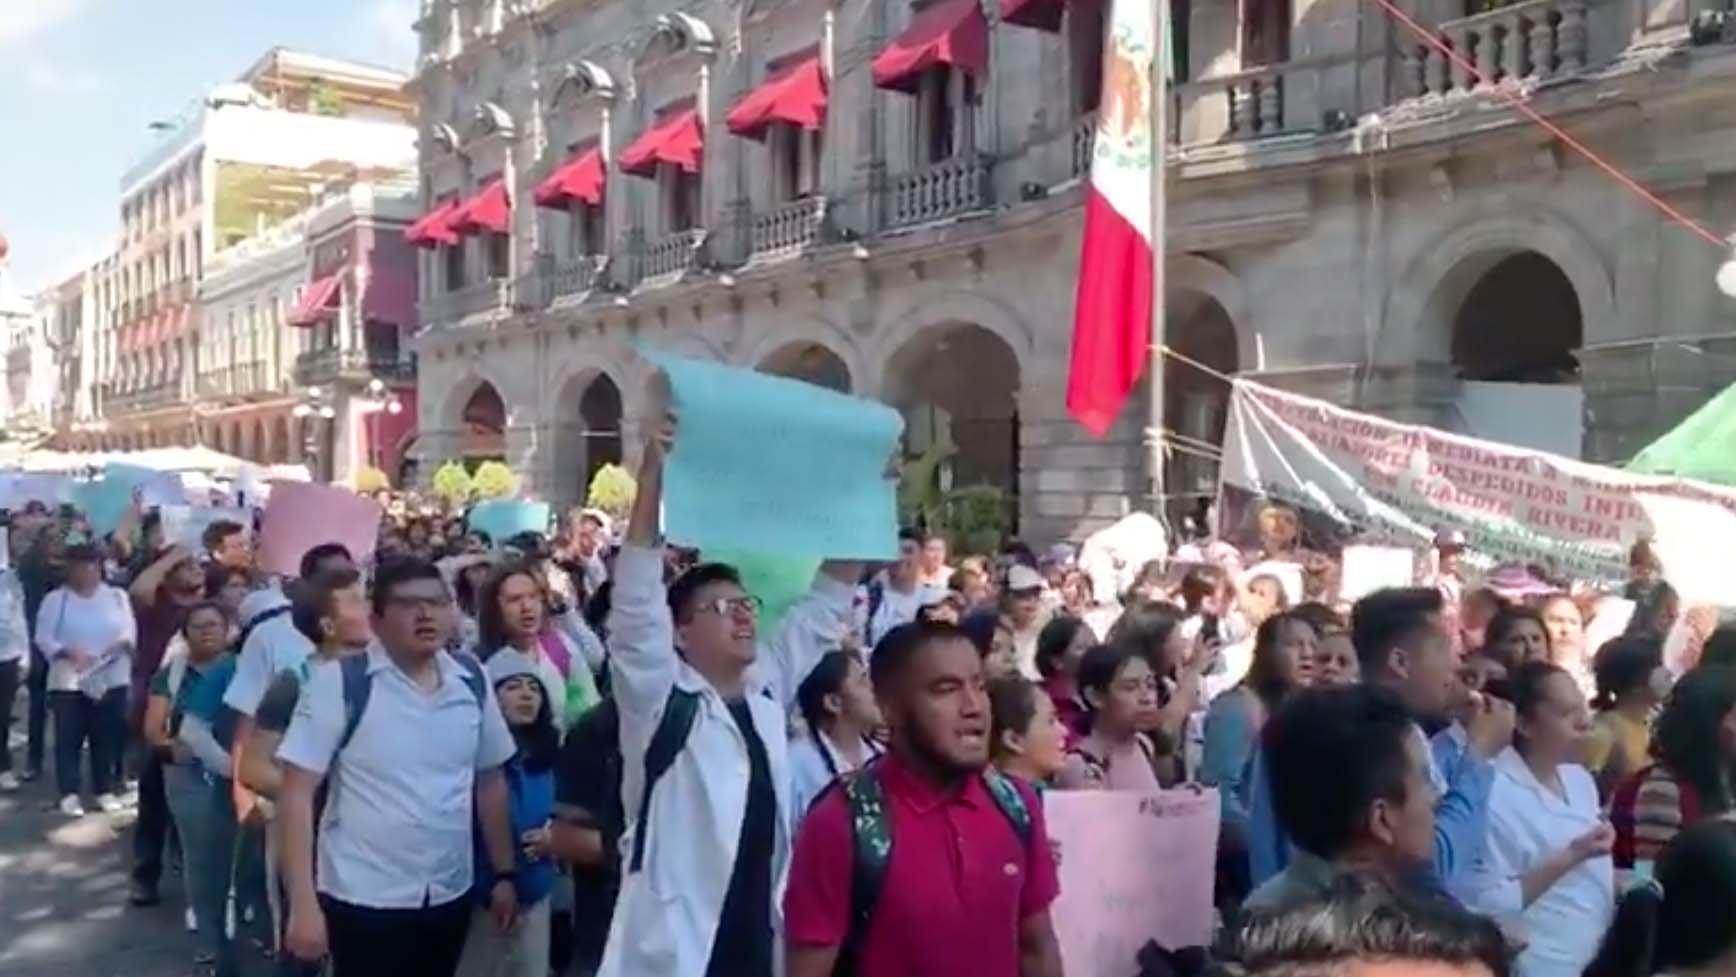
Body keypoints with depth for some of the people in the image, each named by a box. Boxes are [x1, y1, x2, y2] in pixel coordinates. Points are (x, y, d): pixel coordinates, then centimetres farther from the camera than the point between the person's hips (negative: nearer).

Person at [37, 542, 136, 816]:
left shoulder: (118, 596, 8)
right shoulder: (55, 599, 1)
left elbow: (130, 630, 5)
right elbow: (43, 638, -4)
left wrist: (122, 643, -17)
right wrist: (69, 652, -20)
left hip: (112, 679, 2)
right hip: (69, 680, -2)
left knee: (107, 738, 5)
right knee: (69, 738, -2)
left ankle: (105, 790, 16)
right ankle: (69, 794, 6)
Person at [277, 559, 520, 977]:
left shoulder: (472, 681, 0)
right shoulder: (339, 682, -12)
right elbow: (297, 791, -12)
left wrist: (504, 873, 9)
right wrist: (303, 903, -16)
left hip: (450, 896, 4)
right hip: (363, 899, -4)